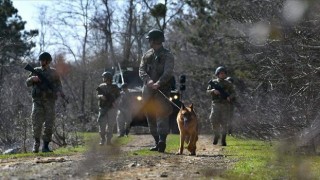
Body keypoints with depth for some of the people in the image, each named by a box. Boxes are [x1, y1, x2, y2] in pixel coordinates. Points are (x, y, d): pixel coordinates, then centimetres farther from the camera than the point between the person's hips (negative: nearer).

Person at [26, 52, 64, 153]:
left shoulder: (53, 73, 10)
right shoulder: (36, 71, 11)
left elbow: (58, 84, 11)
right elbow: (28, 83, 9)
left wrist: (59, 92, -11)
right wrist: (32, 78, -13)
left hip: (50, 101, 0)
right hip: (38, 100, 0)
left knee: (49, 125, -3)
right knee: (37, 123, -9)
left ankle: (45, 146, 3)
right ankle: (36, 144, 8)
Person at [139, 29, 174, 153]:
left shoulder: (167, 55, 0)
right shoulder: (147, 55, 16)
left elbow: (168, 73, -13)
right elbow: (141, 70, 4)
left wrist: (158, 83, -29)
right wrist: (148, 80, -16)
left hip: (162, 90, -6)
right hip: (148, 90, 6)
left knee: (161, 114, -18)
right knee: (151, 117, 6)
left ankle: (162, 140, -29)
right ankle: (157, 142, 13)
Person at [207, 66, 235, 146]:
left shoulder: (228, 84, 9)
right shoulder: (213, 82, 9)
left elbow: (233, 93, 7)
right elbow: (207, 91, 7)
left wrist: (230, 97, -15)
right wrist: (213, 91, -14)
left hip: (225, 105, 0)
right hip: (216, 104, 0)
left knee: (224, 123, -4)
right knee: (214, 121, -10)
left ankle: (223, 140, 3)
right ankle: (216, 135, 13)